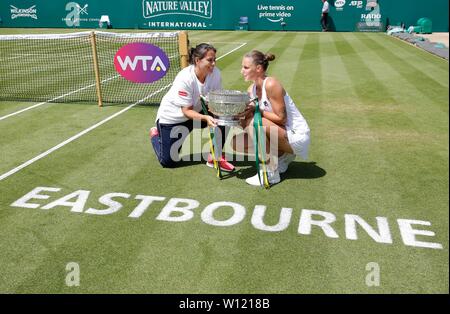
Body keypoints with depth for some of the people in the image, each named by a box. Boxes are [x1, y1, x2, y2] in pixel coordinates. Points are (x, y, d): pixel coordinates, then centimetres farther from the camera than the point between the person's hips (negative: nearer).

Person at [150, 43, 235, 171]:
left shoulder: (215, 73, -18)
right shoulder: (184, 78, -32)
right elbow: (187, 111, -29)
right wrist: (205, 118, -46)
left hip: (197, 111, 5)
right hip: (171, 116, -4)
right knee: (168, 162, -1)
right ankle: (155, 134, 31)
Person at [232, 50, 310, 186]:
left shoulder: (271, 84, -21)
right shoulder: (252, 89, 3)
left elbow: (281, 118, -21)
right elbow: (245, 124, 1)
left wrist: (257, 110, -21)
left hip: (297, 135, -8)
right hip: (279, 134, 8)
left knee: (254, 122, -29)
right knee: (237, 142, 0)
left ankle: (271, 173, -15)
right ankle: (282, 157, 12)